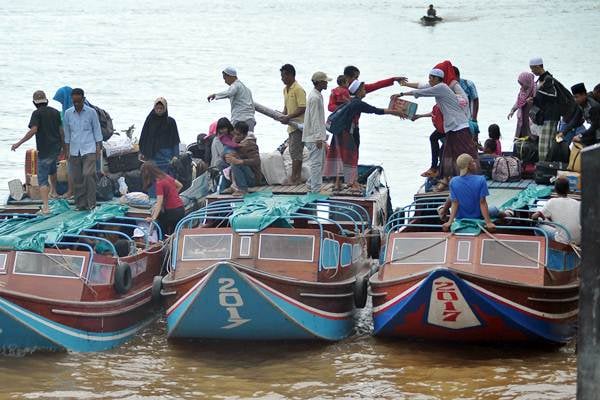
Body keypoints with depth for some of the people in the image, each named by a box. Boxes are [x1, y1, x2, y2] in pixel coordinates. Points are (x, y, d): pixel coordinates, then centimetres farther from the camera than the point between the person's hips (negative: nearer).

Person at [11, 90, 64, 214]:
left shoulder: (37, 113, -10)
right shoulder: (55, 112, 7)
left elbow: (33, 130, -22)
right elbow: (61, 130, 10)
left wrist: (19, 143, -19)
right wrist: (63, 145, 22)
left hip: (44, 150, -6)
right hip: (56, 147, 6)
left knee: (42, 179, -3)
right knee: (52, 168, 35)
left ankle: (45, 206, -13)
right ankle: (53, 191, 53)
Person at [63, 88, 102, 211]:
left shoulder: (91, 112, 0)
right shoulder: (68, 113, 6)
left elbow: (97, 130, 5)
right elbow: (67, 133, 13)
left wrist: (98, 148, 0)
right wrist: (67, 151, 10)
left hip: (89, 149, -3)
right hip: (74, 151, 3)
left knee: (88, 175, -15)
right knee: (77, 178, 2)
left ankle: (91, 203, -8)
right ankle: (80, 203, 9)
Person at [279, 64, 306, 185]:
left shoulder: (298, 89, -15)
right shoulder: (285, 89, 13)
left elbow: (302, 108, -20)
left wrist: (288, 117, -22)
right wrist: (283, 115, 4)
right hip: (291, 125, 9)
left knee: (295, 152, -8)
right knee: (296, 152, 12)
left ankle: (293, 178, -7)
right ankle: (297, 177, 16)